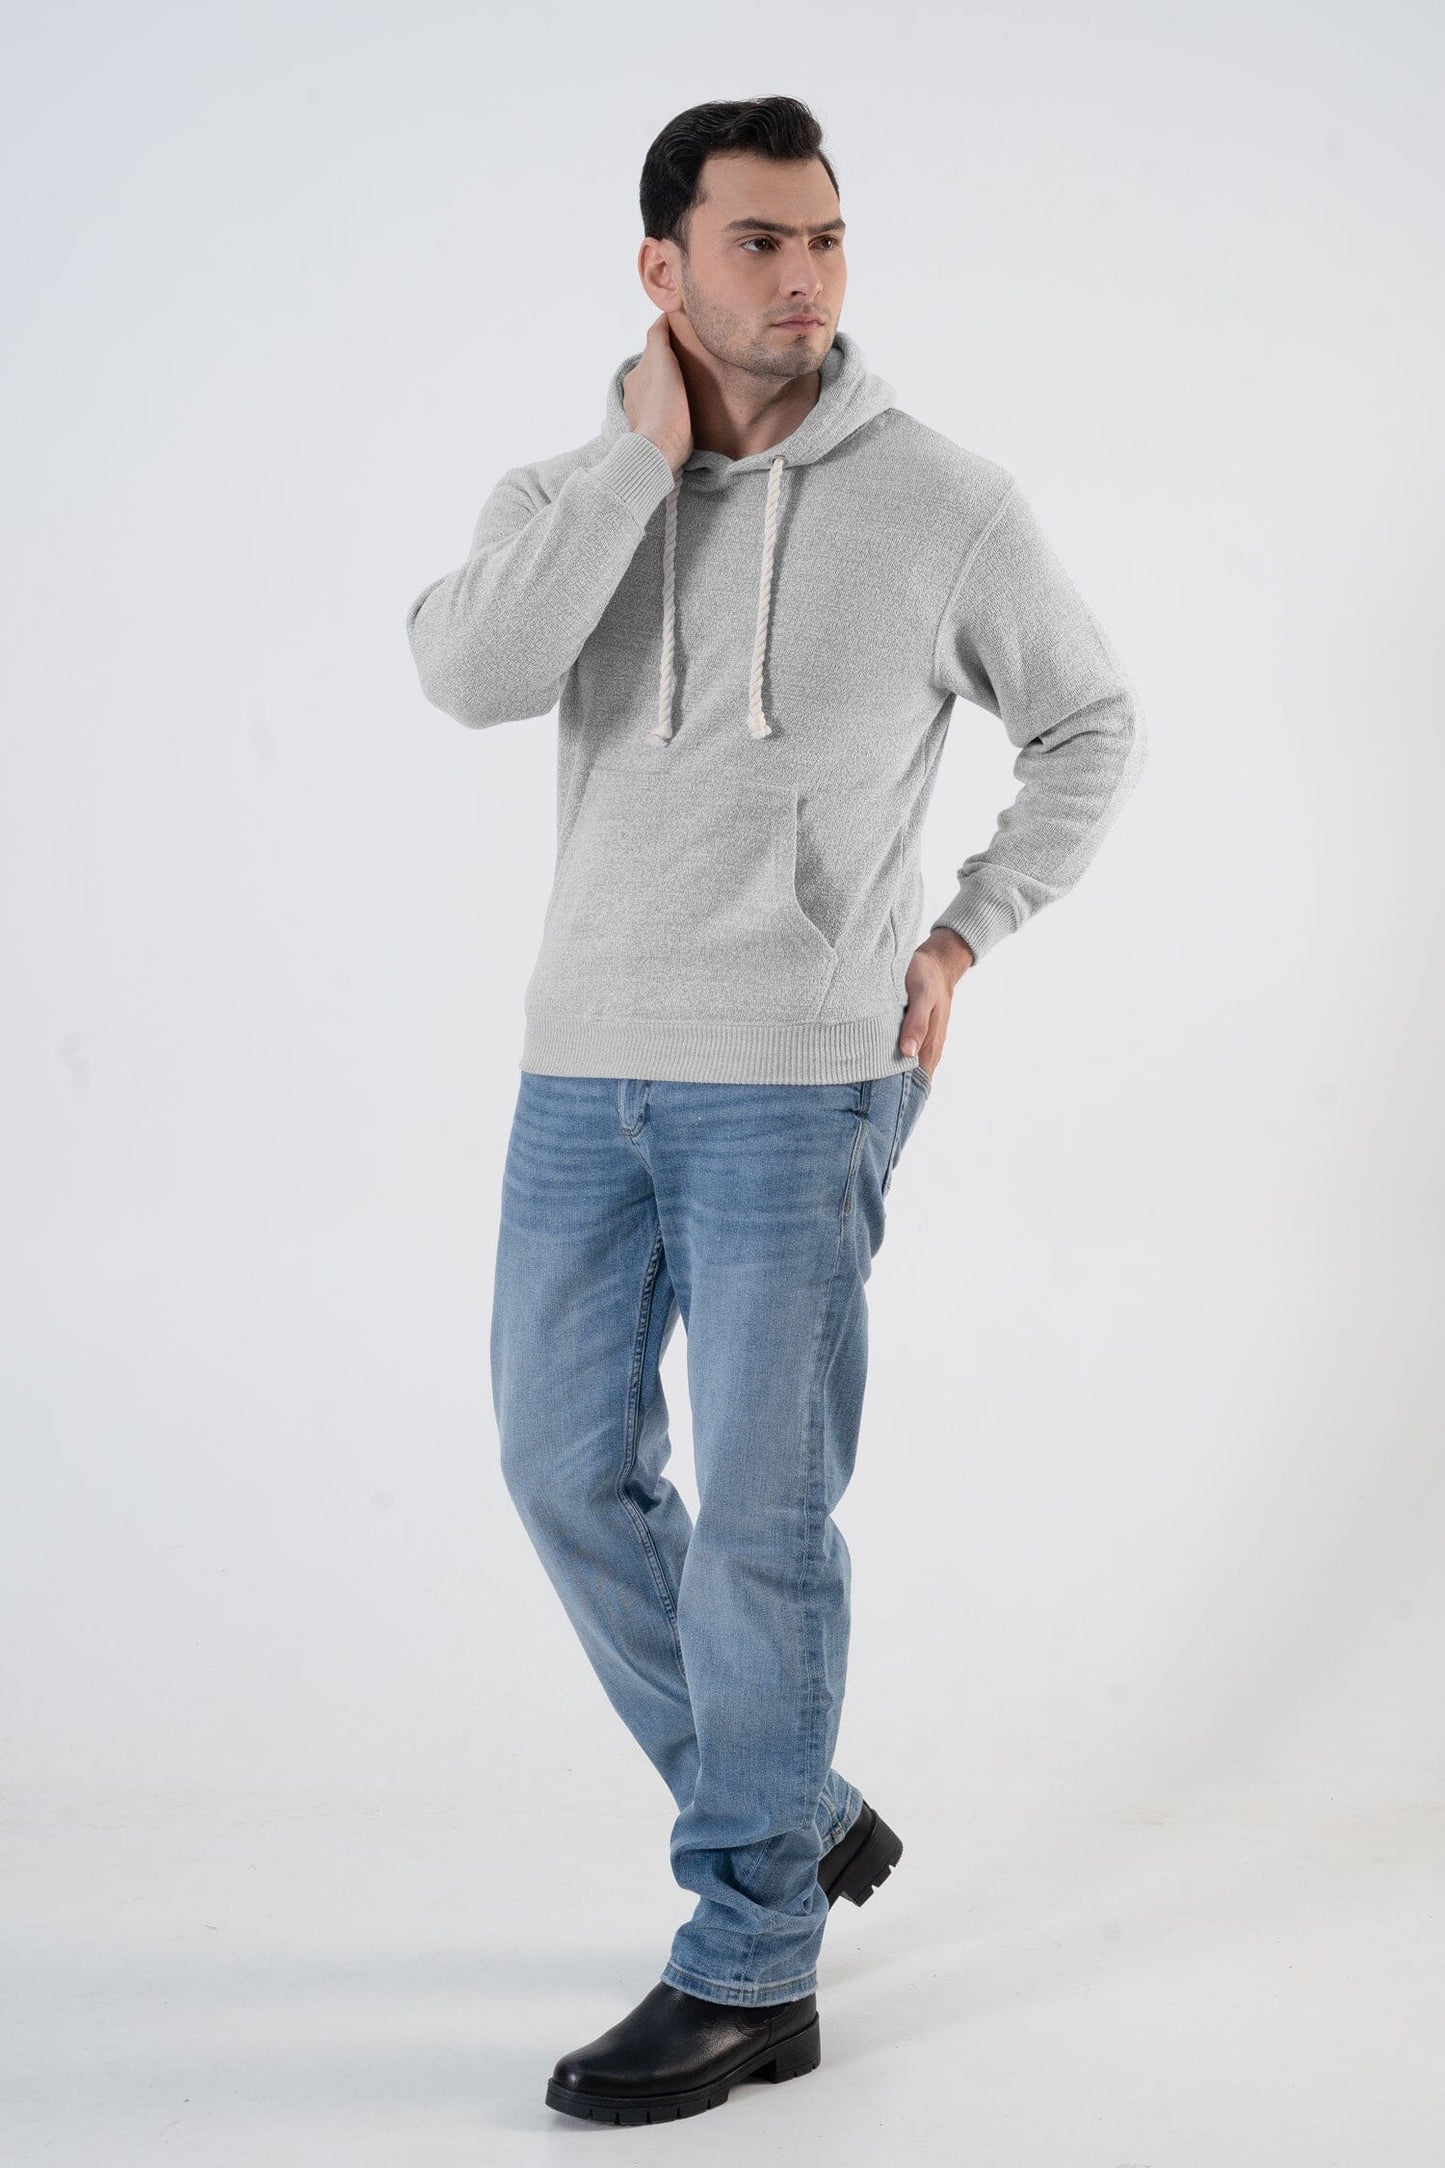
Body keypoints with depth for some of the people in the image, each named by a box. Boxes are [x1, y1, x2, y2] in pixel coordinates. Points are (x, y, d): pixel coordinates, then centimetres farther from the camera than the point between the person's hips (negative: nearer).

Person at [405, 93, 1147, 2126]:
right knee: (570, 1472, 10)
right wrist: (645, 449, -15)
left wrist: (961, 936, 1)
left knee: (757, 1517, -2)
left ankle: (749, 1971, 11)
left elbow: (1093, 725, 10)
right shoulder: (568, 490, 4)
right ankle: (801, 1815, 29)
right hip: (583, 1068, 5)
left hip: (798, 1084, -4)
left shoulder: (946, 503, -3)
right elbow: (472, 672, -17)